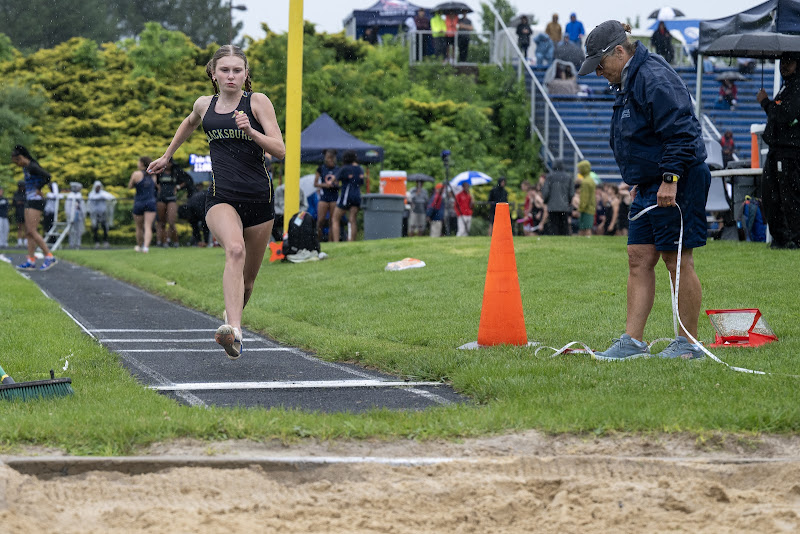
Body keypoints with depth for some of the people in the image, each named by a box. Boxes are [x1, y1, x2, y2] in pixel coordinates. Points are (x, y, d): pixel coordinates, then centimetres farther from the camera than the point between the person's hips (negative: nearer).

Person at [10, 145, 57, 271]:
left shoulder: (33, 167, -16)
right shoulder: (26, 168, 14)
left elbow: (47, 176, -30)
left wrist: (39, 189, -17)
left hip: (36, 201, -10)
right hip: (29, 201, 10)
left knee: (32, 231, -13)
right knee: (28, 232, 8)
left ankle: (49, 256, -11)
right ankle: (30, 261, 8)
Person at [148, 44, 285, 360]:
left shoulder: (258, 102, 1)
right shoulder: (204, 106, 10)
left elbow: (280, 151, -6)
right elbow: (189, 124, 35)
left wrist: (251, 132, -21)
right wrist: (167, 156, 42)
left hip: (259, 198, 0)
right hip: (221, 197, 0)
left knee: (247, 279, 11)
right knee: (235, 250, -32)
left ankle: (231, 315, 44)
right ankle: (233, 331, -46)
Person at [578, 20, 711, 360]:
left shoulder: (655, 79, -17)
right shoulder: (629, 83, 17)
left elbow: (680, 133, -23)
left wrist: (670, 179, -25)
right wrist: (640, 183, 25)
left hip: (676, 186, -11)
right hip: (650, 186, 11)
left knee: (678, 261, -4)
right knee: (639, 259, 6)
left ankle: (689, 343, 4)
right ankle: (633, 341, 5)